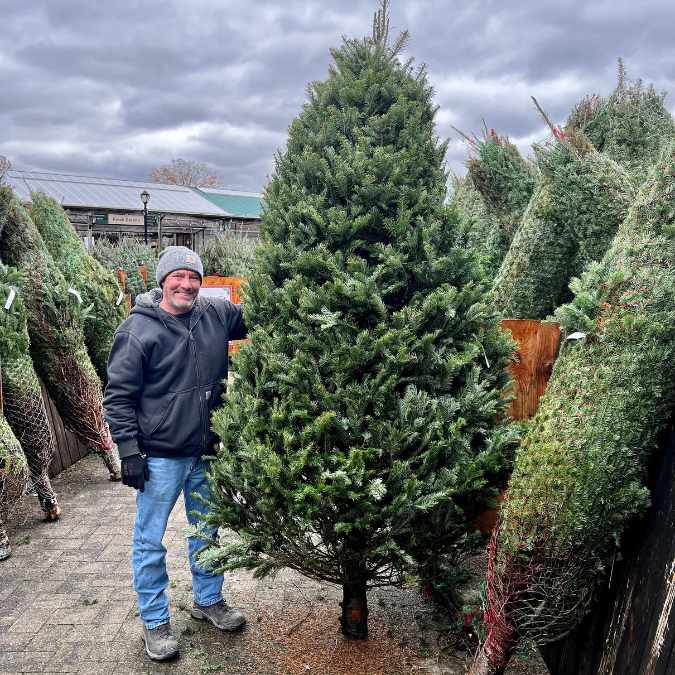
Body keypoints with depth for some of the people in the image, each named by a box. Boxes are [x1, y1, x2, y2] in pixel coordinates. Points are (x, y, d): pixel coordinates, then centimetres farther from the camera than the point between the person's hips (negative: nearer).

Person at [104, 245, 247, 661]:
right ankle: (155, 623, 26)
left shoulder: (218, 315, 0)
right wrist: (129, 451, -14)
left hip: (205, 453, 5)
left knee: (207, 531, 20)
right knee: (150, 542, 7)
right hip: (159, 457, -5)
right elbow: (119, 396, -11)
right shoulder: (139, 330, -13)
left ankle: (209, 600, 40)